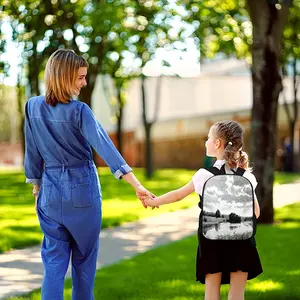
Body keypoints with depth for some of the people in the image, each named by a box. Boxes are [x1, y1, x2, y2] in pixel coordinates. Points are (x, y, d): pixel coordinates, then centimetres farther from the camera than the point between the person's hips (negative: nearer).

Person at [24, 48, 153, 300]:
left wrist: (36, 186, 18)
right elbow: (105, 147, -24)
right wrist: (136, 185, -29)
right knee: (84, 258, 14)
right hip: (82, 189, -3)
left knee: (54, 260, 6)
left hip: (51, 190, 3)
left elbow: (32, 153, 5)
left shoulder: (33, 107, -3)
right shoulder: (79, 111, -15)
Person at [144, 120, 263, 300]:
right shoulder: (246, 176, -2)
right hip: (240, 239, 1)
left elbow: (178, 195, 5)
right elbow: (255, 213, 1)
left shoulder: (205, 174, -6)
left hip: (212, 239, -1)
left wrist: (153, 202, 20)